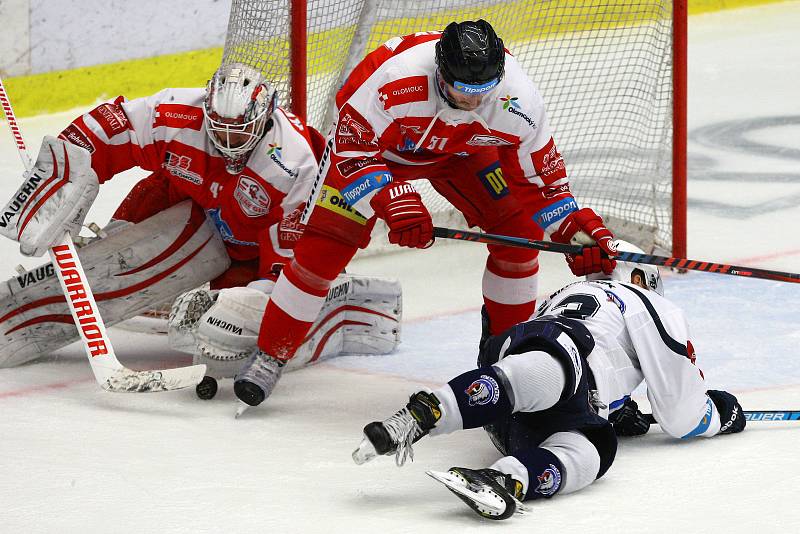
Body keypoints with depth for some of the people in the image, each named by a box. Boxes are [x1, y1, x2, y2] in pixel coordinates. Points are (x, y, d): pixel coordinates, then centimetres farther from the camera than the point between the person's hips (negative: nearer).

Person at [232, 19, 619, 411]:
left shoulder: (519, 100, -31)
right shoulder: (395, 78, -42)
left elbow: (542, 175, -15)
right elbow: (351, 150, -32)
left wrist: (578, 229, -25)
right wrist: (392, 199, -45)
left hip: (462, 148, 3)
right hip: (371, 139, -3)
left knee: (519, 231, -9)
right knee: (325, 244, -14)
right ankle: (269, 356, 0)